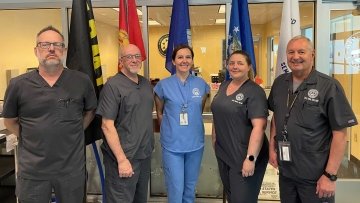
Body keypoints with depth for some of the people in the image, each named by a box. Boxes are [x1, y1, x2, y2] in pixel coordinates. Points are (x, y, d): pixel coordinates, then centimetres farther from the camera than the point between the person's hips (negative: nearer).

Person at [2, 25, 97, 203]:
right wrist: (29, 139, 3)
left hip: (72, 168, 0)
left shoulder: (82, 81, -5)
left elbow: (90, 112, 11)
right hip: (32, 170, 0)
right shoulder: (18, 85, -4)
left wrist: (73, 135, 4)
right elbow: (10, 121, 10)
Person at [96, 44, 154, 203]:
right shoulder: (113, 85, -14)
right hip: (123, 157, -7)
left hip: (145, 155, 7)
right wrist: (122, 159, -19)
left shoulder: (146, 83, 8)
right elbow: (107, 125, -17)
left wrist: (149, 146, 11)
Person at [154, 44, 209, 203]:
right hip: (172, 144, -3)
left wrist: (192, 127, 12)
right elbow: (160, 113, 6)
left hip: (195, 143, 3)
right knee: (175, 188, 3)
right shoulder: (163, 85, -6)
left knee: (190, 186, 18)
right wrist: (170, 130, 8)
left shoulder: (201, 84, 1)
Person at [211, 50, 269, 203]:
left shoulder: (254, 91, -15)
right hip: (223, 154, 7)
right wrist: (215, 137, 15)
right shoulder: (224, 86, 7)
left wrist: (251, 158, -27)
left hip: (243, 157, -7)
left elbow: (259, 127, -23)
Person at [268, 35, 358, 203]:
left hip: (315, 176, -4)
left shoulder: (329, 86, -13)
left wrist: (330, 175, -15)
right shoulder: (279, 83, 2)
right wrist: (272, 147, 7)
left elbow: (340, 133, -13)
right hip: (285, 171, 5)